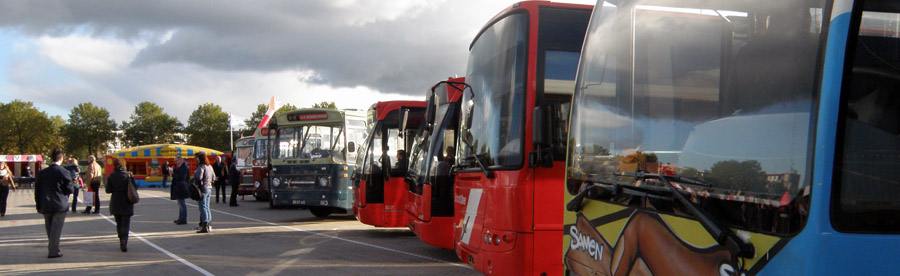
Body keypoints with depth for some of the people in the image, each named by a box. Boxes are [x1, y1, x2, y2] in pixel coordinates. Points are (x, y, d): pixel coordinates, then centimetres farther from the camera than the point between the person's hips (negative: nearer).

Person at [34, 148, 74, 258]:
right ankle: (53, 251, -4)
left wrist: (39, 206, 12)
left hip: (46, 206, 4)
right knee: (56, 228, -1)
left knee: (49, 228, 17)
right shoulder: (64, 172, -10)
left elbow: (37, 190, 6)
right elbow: (69, 189, -10)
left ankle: (52, 248, 28)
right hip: (60, 205, -4)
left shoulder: (42, 173, 4)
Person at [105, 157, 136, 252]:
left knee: (119, 223, 15)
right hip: (127, 203, -1)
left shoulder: (111, 176, -5)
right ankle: (124, 239, -22)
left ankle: (122, 242, 16)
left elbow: (108, 190, -4)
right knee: (126, 223, 0)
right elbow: (134, 188, -3)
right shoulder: (129, 175, -7)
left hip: (116, 203, 1)